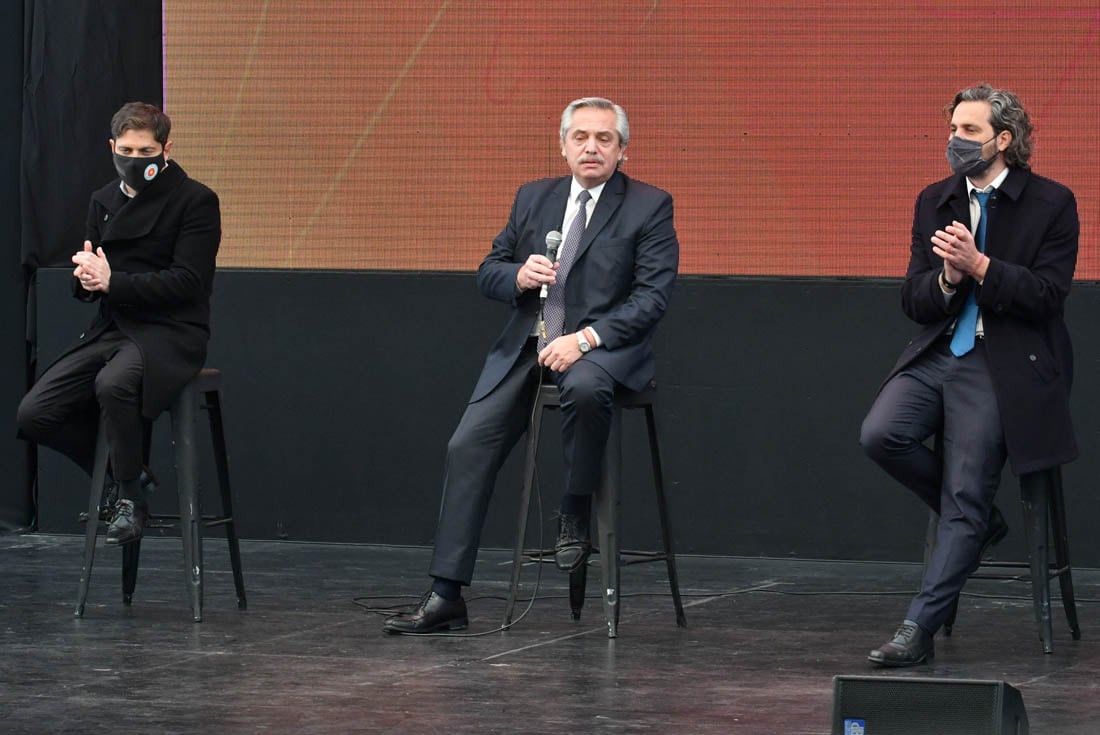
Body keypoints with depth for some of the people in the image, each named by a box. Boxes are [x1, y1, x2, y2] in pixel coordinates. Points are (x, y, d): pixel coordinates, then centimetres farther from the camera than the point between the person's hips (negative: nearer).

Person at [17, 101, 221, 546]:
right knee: (33, 415, -9)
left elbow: (186, 281, -15)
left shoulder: (196, 201, -5)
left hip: (169, 334, -7)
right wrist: (86, 278, -9)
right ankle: (121, 475, 13)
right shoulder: (104, 201, 15)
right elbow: (85, 287, 17)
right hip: (111, 329, 7)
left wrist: (113, 281, -20)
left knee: (113, 384, -39)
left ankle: (132, 498, -17)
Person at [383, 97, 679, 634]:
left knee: (584, 386, -40)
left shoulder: (649, 207, 0)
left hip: (603, 344, -5)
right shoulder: (533, 199, 15)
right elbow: (488, 272, 17)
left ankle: (575, 518, -17)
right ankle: (445, 598, -8)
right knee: (468, 447, -10)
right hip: (526, 347, 5)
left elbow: (652, 296, -9)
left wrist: (585, 339, -21)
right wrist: (519, 277, -8)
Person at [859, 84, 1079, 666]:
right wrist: (947, 279, -13)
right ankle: (977, 521, 6)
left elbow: (1047, 296, -10)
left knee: (965, 502, -11)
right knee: (880, 434, -19)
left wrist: (979, 266, -20)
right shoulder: (934, 202, 13)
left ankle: (919, 629, -6)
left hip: (1002, 368, -5)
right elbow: (913, 301, 9)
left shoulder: (1051, 204, -2)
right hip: (937, 354, 5)